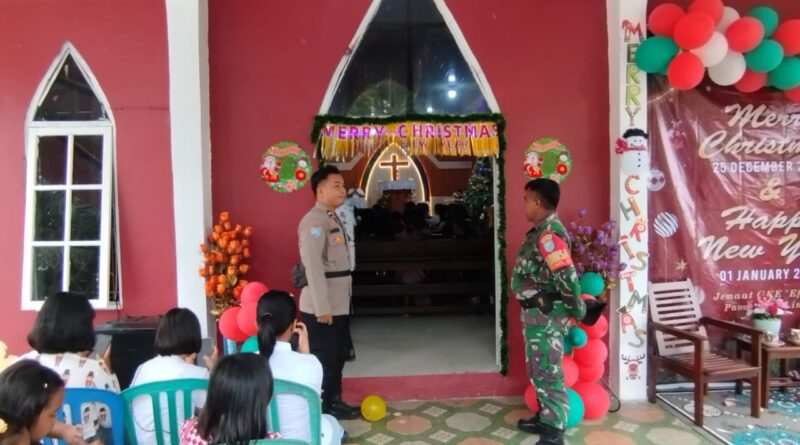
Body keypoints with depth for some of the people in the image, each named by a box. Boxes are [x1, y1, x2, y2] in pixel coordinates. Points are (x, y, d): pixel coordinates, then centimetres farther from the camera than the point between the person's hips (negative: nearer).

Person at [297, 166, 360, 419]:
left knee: (338, 356, 19)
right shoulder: (314, 221, -17)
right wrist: (322, 308, -24)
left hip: (339, 304, 10)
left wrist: (334, 305, 19)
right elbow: (313, 267, -23)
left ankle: (334, 403, 34)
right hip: (322, 308, -10)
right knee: (323, 361, 1)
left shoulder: (333, 218, 14)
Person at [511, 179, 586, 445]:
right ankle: (545, 418, 35)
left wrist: (578, 310, -15)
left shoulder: (549, 234, -22)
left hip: (547, 315, -10)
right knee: (538, 370, 20)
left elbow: (567, 277, -26)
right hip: (536, 313, 10)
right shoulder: (541, 231, 11)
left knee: (548, 373, -1)